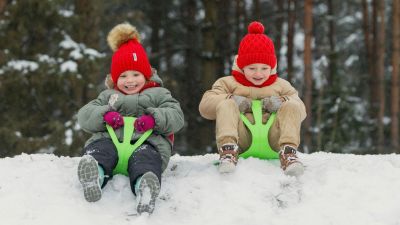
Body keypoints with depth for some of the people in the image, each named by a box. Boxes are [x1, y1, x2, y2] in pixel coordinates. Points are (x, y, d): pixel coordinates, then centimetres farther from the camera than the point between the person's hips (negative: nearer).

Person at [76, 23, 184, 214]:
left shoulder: (158, 94, 30)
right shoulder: (108, 96, 35)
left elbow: (176, 116, 11)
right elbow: (84, 115, 18)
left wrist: (154, 119, -11)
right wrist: (105, 115, -5)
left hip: (147, 142, -1)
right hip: (109, 139, 1)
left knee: (143, 158, -40)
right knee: (101, 150, -39)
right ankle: (94, 174, -73)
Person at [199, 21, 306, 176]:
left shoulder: (281, 86, 24)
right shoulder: (228, 83, 19)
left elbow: (300, 111, 12)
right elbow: (205, 106, 5)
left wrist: (282, 102, -9)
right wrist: (232, 100, -10)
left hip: (271, 139, 1)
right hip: (241, 138, -1)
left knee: (291, 106, -17)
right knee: (226, 105, -21)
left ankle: (288, 152, -38)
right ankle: (228, 149, -44)